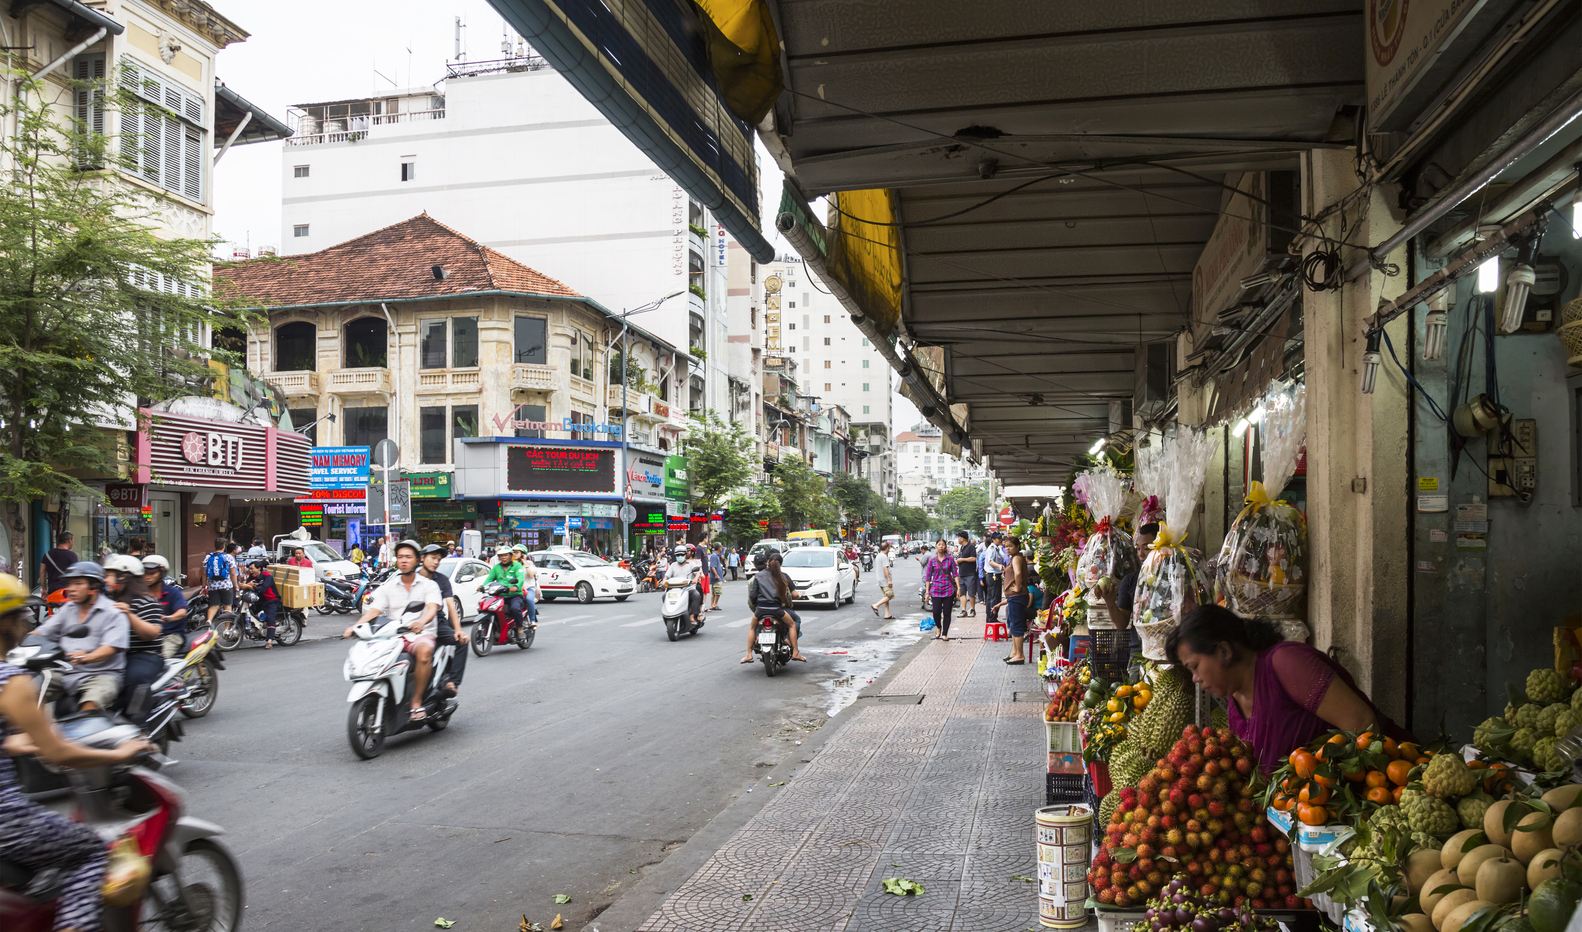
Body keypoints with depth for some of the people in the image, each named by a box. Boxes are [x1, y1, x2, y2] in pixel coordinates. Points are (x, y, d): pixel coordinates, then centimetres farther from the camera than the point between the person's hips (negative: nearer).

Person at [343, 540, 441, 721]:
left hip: (421, 635, -3)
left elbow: (432, 608, -11)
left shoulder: (429, 585, 8)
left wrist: (421, 622, -35)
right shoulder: (388, 587, 16)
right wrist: (355, 626, -17)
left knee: (424, 652, -38)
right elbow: (374, 611, 3)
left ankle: (417, 703, -26)